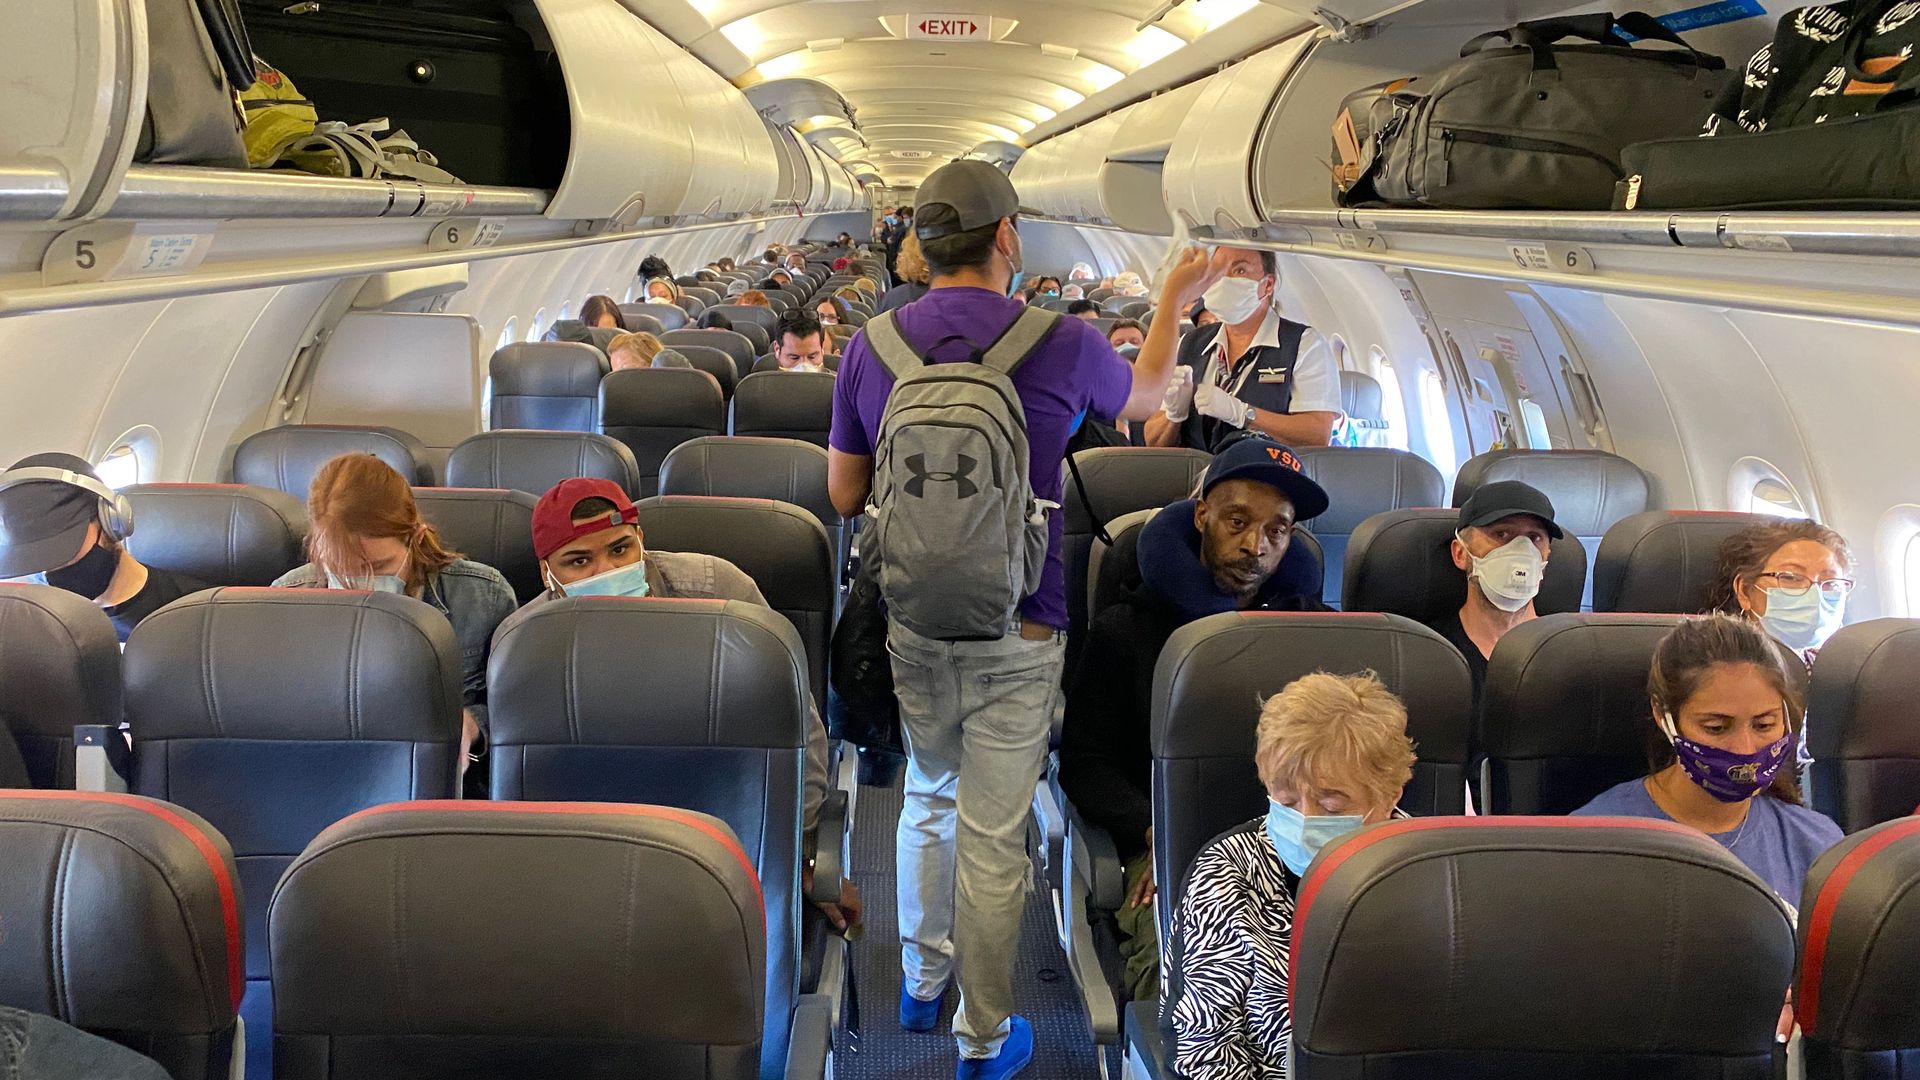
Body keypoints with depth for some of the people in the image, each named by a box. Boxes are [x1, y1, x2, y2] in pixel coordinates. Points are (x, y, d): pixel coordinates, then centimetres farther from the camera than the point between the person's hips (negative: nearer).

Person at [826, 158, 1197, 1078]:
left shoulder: (870, 347, -2)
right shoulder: (1062, 346, -11)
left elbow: (844, 494, 6)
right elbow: (1144, 394, 13)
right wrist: (1175, 301, 28)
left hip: (912, 623, 4)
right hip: (1015, 633, -4)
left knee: (929, 799, 24)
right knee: (994, 833, 6)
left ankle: (921, 983, 40)